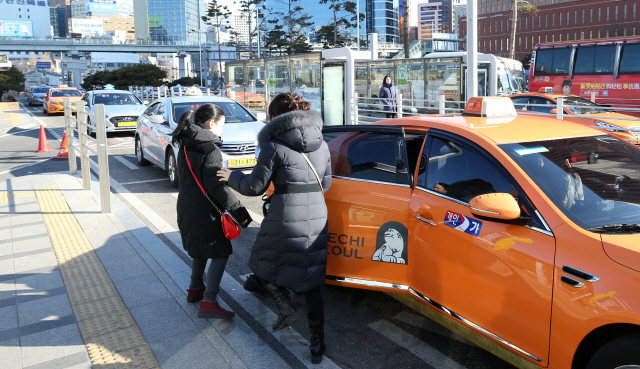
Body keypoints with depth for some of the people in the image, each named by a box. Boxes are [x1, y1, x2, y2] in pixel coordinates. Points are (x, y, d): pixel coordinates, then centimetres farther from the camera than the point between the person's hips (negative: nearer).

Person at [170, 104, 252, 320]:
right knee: (220, 253, -3)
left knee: (201, 250, 24)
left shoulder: (185, 146, 11)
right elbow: (215, 185, -23)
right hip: (204, 211, -9)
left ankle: (195, 289, 36)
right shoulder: (210, 148, -17)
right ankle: (208, 302, -8)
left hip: (186, 208, 9)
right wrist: (238, 211, -21)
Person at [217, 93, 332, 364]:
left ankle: (286, 309, 7)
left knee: (262, 264, 21)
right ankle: (317, 344, 18)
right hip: (317, 217, 6)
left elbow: (255, 187, -4)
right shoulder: (321, 144, 10)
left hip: (286, 219, -5)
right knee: (310, 281, 14)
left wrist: (231, 177, 12)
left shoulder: (274, 146, -8)